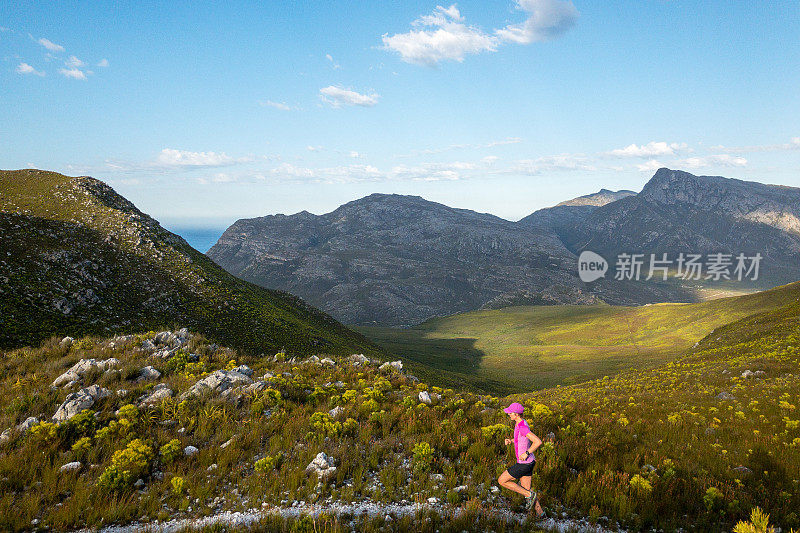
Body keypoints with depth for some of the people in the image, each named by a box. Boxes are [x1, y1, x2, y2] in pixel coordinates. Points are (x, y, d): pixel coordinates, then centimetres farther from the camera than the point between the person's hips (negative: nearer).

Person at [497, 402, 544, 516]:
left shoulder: (523, 427, -26)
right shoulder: (519, 423, 5)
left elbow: (538, 441, -33)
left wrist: (526, 453, -27)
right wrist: (510, 441, 5)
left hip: (524, 464, -9)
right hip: (529, 461, 9)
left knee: (501, 481, 2)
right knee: (526, 489, 18)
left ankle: (529, 495, 7)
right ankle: (539, 512, 27)